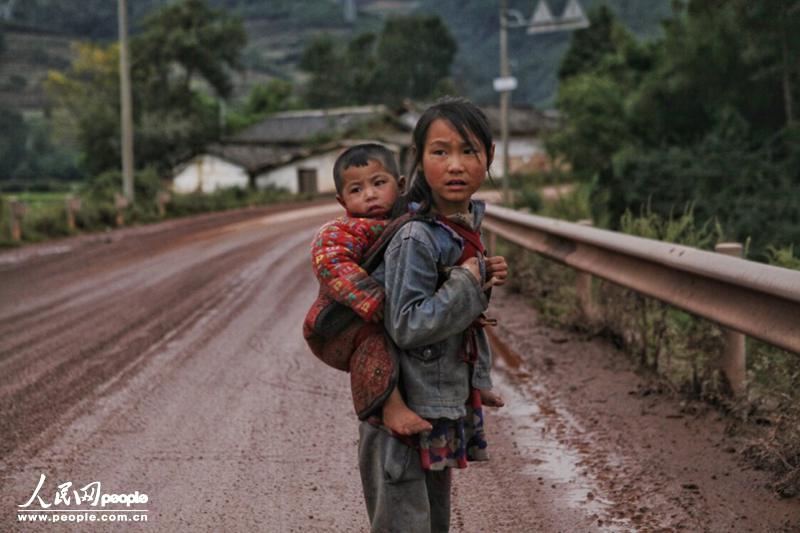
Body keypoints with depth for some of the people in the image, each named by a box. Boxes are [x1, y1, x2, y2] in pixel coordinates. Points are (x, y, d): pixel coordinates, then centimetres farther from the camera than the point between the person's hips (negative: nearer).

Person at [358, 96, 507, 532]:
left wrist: (484, 278, 2)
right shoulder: (415, 238, -23)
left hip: (446, 406, 9)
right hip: (403, 412, -9)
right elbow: (405, 326, -25)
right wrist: (467, 284, -23)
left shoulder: (468, 221, 4)